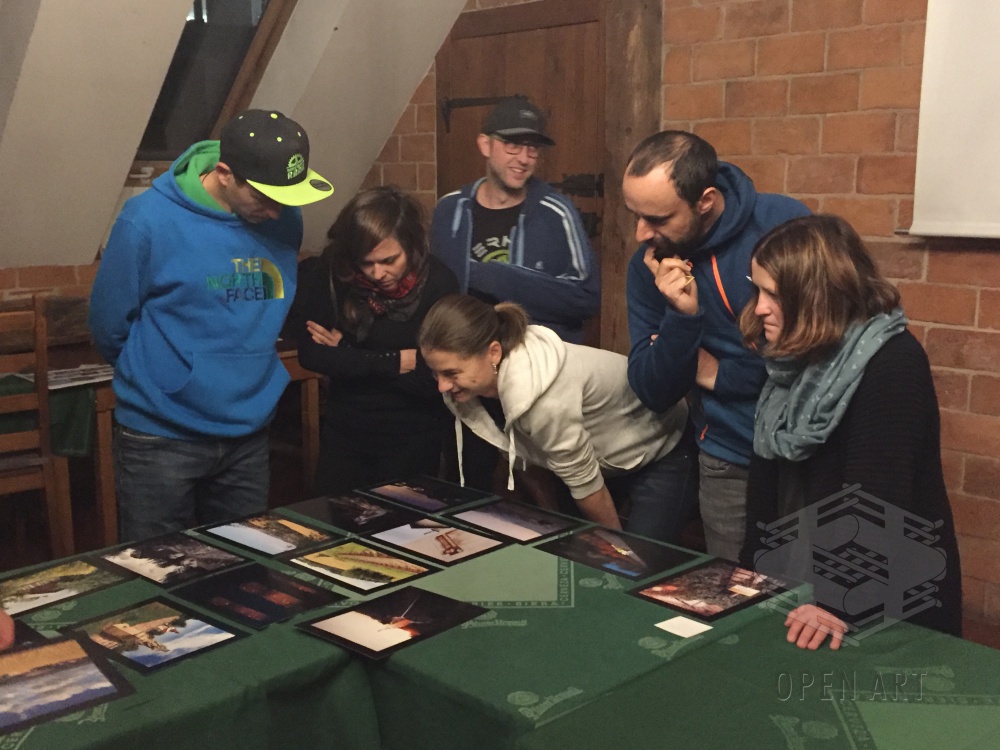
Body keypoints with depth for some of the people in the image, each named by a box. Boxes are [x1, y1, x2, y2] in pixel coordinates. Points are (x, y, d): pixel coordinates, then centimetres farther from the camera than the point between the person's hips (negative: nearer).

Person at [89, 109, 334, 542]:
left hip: (249, 436, 4)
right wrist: (157, 380, 7)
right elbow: (109, 325, -5)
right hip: (161, 438, -4)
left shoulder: (284, 220, -3)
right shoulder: (147, 220, -16)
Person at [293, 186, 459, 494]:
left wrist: (345, 353, -16)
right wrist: (394, 362, -19)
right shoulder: (331, 273, -12)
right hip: (344, 432, 3)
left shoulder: (438, 283, -19)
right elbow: (309, 354, -14)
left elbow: (437, 381, -20)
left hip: (413, 438, -2)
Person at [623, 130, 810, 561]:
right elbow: (654, 395, -2)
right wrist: (682, 316, -19)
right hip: (729, 469, 3)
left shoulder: (785, 224, -15)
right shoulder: (648, 268, -3)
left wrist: (720, 376, -9)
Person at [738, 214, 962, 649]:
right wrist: (753, 572, 2)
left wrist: (841, 604, -34)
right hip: (800, 582, 7)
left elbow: (876, 498, -28)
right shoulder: (794, 358, 3)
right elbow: (767, 474, 6)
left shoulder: (892, 364, -21)